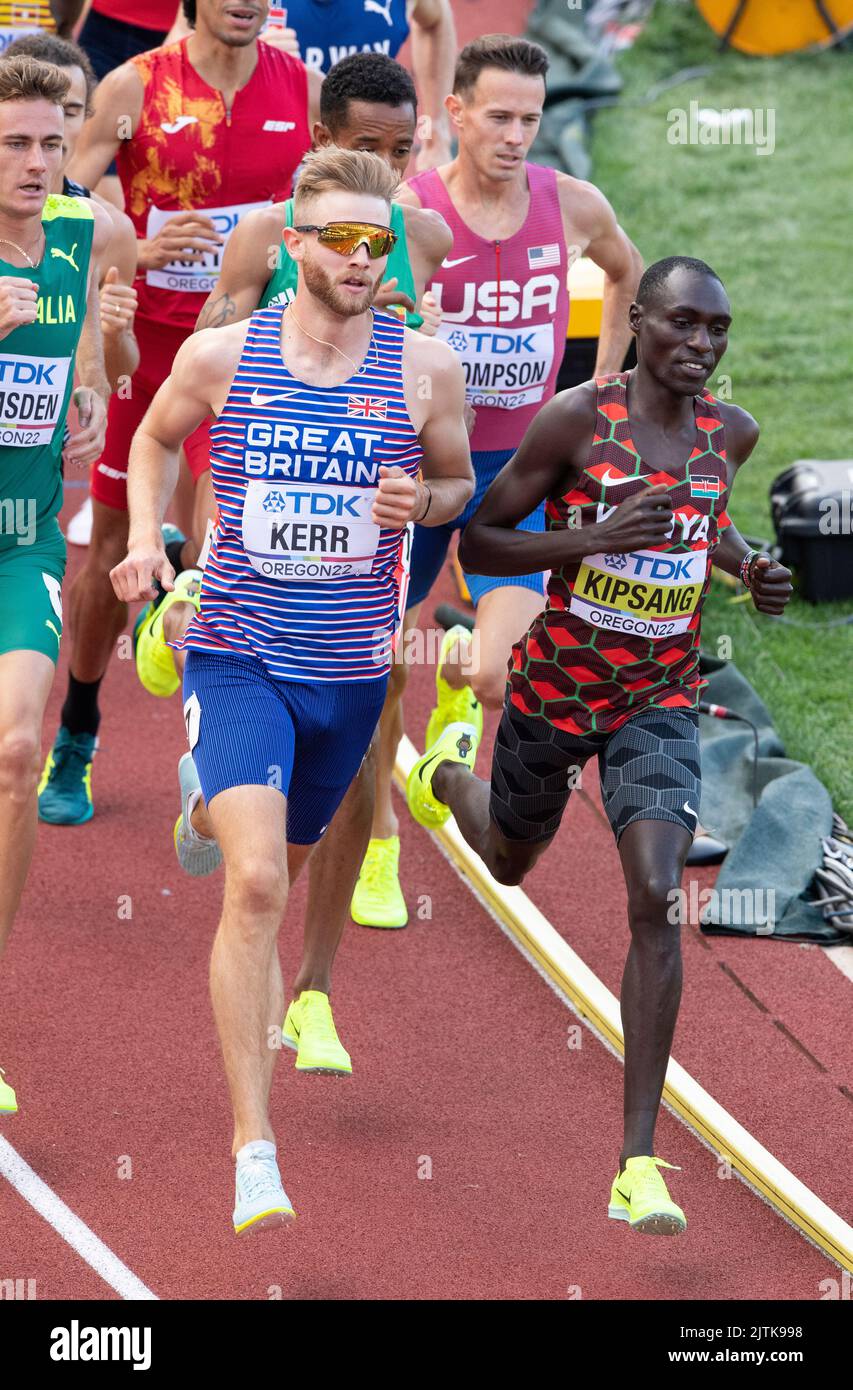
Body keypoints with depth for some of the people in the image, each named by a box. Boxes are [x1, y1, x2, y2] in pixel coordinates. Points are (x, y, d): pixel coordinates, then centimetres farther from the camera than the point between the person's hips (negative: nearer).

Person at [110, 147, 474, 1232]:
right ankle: (254, 1145, -19)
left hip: (349, 672, 3)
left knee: (284, 865, 24)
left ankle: (209, 806, 65)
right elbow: (154, 438, 15)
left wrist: (420, 501, -10)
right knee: (255, 882, -21)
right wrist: (145, 538, -1)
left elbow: (461, 482, 13)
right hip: (236, 656, -3)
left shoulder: (425, 369, -3)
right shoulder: (220, 355, -5)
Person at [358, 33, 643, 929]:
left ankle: (461, 671, 25)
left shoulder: (573, 207, -5)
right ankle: (378, 851, 30)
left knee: (503, 678, -14)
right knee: (380, 670, 8)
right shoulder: (405, 214, -14)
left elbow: (626, 274, 18)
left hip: (519, 465, 1)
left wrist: (600, 391, 15)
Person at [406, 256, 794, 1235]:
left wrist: (748, 569, -1)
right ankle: (449, 770, 65)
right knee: (511, 863, 24)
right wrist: (594, 539, -28)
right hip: (556, 686, -1)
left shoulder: (730, 432, -3)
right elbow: (478, 541, -13)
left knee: (657, 901, -17)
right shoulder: (576, 418, -17)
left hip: (661, 699, 2)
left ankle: (638, 1166, -16)